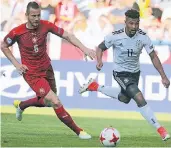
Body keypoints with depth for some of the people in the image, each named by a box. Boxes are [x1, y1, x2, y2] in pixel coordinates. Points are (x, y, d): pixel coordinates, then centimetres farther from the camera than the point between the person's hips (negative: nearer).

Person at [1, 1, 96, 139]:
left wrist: (84, 49, -22)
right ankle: (79, 131, -6)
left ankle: (21, 105, 51)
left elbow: (67, 36, -10)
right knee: (56, 102, -17)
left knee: (47, 101, 24)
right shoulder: (17, 32, -18)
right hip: (32, 74, -5)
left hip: (47, 69, 5)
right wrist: (16, 63, -9)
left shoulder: (45, 25, -12)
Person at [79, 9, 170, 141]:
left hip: (135, 72, 5)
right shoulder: (115, 36, -24)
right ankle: (160, 129, -17)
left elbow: (153, 57, -14)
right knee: (140, 99, -22)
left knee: (125, 99, 27)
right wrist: (99, 61, -28)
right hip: (121, 74, -5)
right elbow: (100, 48, -8)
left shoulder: (143, 37, -19)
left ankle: (95, 87, 43)